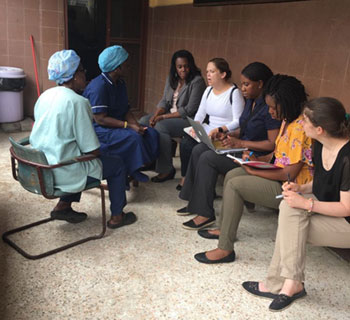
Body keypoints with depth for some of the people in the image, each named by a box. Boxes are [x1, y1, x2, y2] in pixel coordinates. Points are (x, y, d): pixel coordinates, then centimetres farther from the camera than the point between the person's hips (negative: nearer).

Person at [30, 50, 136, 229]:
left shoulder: (45, 96, 4)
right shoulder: (77, 102, -20)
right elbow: (92, 150, -18)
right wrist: (96, 153, 5)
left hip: (39, 169, 8)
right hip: (62, 174, -8)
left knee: (78, 155, 34)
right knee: (117, 164, 12)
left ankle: (63, 206, 30)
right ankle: (117, 217, 23)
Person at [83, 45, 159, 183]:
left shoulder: (120, 84, 9)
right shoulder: (99, 86, -20)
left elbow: (126, 110, 11)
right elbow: (100, 119, -24)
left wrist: (136, 125, -9)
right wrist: (128, 126, -25)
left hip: (117, 125, 9)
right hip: (98, 130, -9)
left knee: (151, 134, -6)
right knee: (133, 137, -31)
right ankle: (132, 171, -9)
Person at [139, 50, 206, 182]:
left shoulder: (197, 81, -15)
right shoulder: (171, 79, 9)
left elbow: (189, 110, -19)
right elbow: (164, 101, 10)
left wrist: (163, 117, -20)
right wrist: (156, 115, -12)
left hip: (189, 120, -8)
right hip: (170, 115, 8)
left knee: (160, 127, -30)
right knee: (143, 121, -8)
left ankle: (167, 170, -19)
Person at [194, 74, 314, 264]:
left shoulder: (300, 127, -24)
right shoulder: (288, 120, 7)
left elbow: (290, 173, -25)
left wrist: (253, 171, -17)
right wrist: (258, 160, 0)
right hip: (280, 176, 10)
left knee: (235, 184, -18)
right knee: (232, 175, 10)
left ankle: (225, 248, -11)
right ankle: (224, 228, 20)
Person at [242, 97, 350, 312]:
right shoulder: (320, 145, -2)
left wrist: (306, 204, -27)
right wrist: (301, 188, -6)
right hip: (324, 205, 7)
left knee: (290, 230, -23)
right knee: (290, 207, -21)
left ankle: (278, 284, -4)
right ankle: (291, 283, -16)